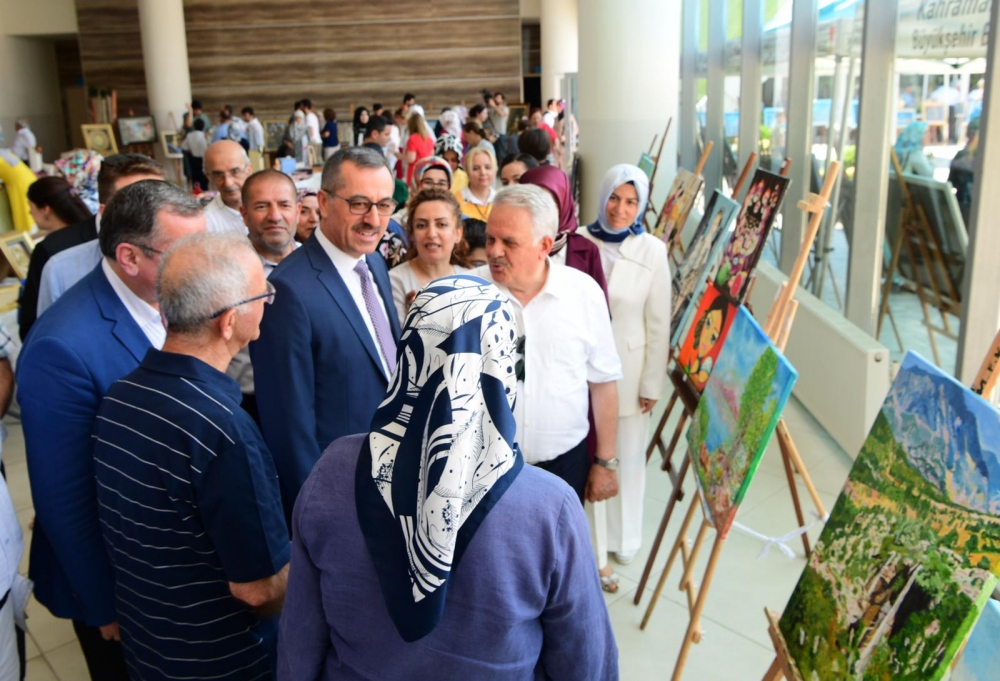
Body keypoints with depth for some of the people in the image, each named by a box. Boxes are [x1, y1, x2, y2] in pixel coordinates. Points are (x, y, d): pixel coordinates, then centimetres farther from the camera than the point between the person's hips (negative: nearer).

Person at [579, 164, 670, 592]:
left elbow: (659, 324, -3)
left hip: (629, 370, 0)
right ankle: (594, 551, 21)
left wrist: (652, 383, -2)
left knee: (628, 458, 12)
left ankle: (624, 540, 34)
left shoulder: (652, 251, -6)